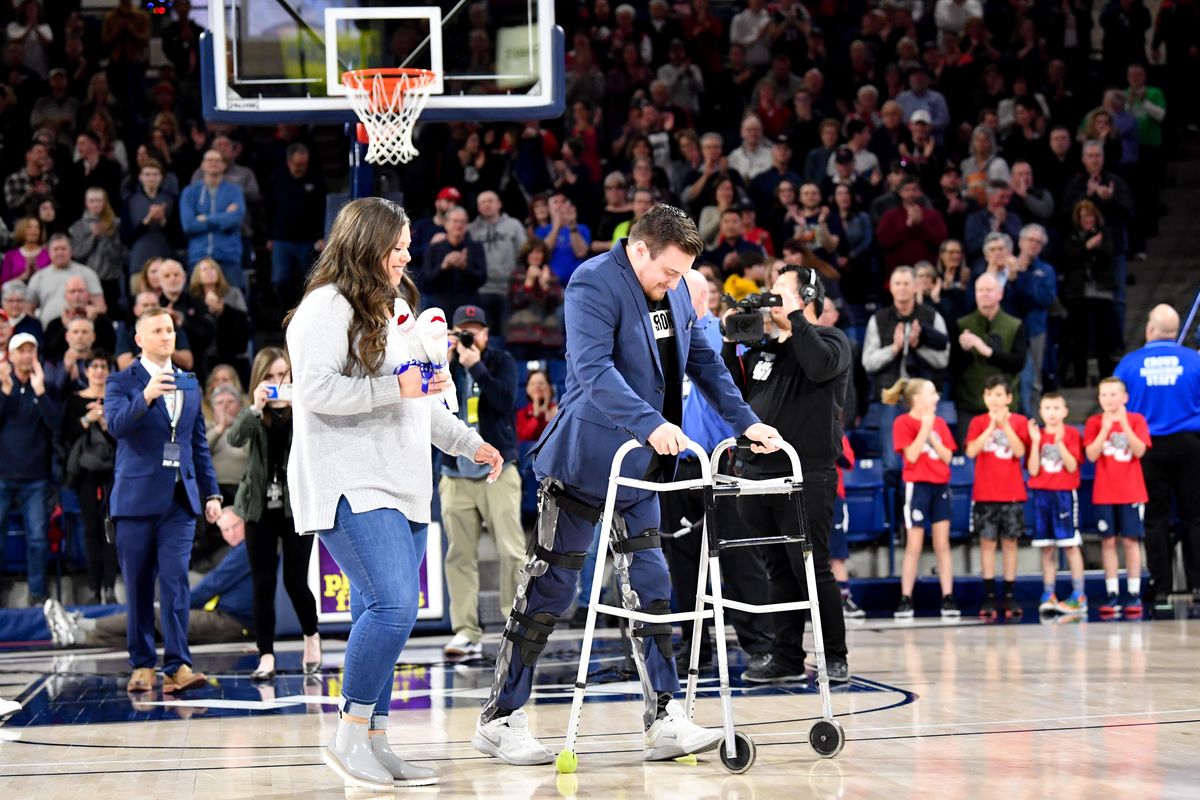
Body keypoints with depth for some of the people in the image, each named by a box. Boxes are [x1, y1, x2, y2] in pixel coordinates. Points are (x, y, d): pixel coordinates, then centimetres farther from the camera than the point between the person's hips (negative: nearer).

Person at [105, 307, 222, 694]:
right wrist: (146, 396, -33)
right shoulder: (122, 382, 1)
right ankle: (142, 665, 11)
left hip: (180, 499, 2)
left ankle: (177, 666, -13)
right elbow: (115, 425, -18)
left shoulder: (189, 384, 16)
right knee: (138, 586, 3)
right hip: (137, 498, -2)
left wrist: (211, 493, 15)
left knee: (176, 580, -9)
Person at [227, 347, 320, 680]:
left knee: (295, 581, -4)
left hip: (297, 505, -2)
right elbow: (235, 438, -13)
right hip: (260, 506, 2)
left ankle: (311, 637, 23)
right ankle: (266, 658, 1)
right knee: (263, 585, -1)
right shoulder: (255, 414, 6)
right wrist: (256, 408, -28)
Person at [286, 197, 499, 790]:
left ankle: (374, 742, 11)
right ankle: (349, 736, -8)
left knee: (381, 617, 7)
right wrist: (394, 389, -18)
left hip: (403, 488, 9)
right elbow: (316, 389, -19)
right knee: (393, 606, -19)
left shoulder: (395, 311, 23)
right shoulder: (327, 308, -7)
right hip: (350, 489, -9)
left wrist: (471, 444, 32)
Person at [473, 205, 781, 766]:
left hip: (641, 464, 7)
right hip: (584, 459, -7)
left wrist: (744, 421, 8)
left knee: (649, 586, 5)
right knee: (551, 586, -2)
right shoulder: (594, 284, -17)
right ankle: (500, 719, 6)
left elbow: (702, 360, 17)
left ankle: (664, 720, 8)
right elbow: (593, 368, -29)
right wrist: (650, 423, -39)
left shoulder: (675, 292, 8)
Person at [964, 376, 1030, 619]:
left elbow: (1019, 451, -12)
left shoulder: (1019, 422, 2)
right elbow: (971, 451, -11)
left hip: (1012, 493, 0)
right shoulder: (978, 422, 3)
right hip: (985, 493, 0)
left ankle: (1009, 596, 9)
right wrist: (991, 426, -16)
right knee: (987, 542, 0)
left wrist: (1005, 424, -18)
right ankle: (989, 597, 2)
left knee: (1010, 542, 4)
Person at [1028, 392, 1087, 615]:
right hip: (1041, 494, 3)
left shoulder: (1071, 434, 0)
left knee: (1071, 545, -5)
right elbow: (1033, 470, -1)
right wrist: (1035, 442, -9)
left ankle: (1078, 596, -4)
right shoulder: (1037, 436, 7)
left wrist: (1059, 442, -19)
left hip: (1065, 494, -3)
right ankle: (1048, 595, 7)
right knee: (1046, 547, 4)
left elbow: (1072, 466, -10)